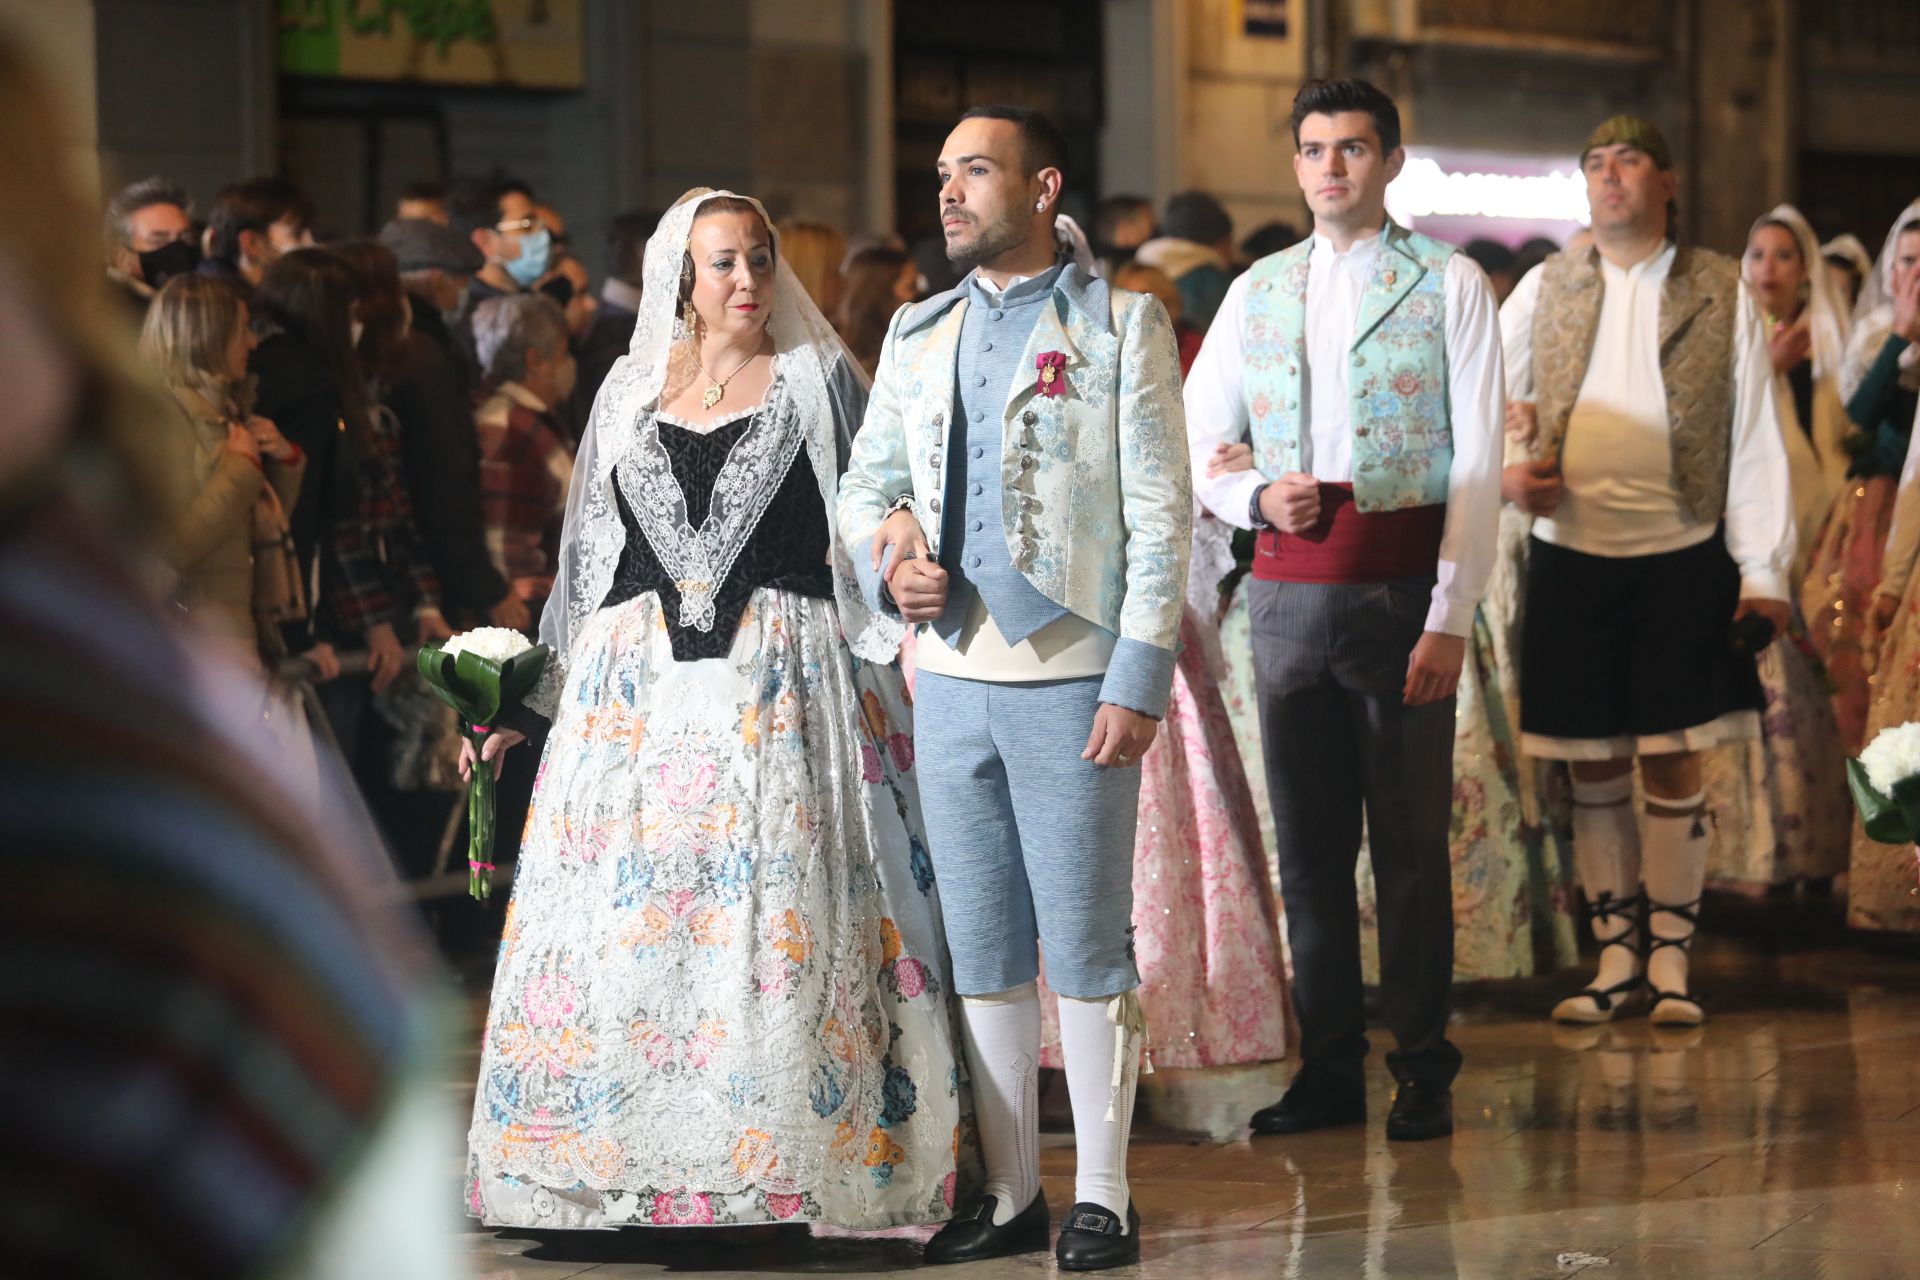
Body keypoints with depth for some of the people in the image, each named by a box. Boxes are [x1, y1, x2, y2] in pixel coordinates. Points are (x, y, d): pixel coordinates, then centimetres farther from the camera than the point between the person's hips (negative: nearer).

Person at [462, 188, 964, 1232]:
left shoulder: (819, 383, 5)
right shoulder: (629, 392, 13)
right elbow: (588, 559, 17)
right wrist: (531, 699, 16)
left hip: (783, 688, -3)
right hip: (638, 692, 3)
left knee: (781, 921, -7)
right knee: (627, 919, -1)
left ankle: (787, 1168, -2)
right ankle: (627, 1166, 5)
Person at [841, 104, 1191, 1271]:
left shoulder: (1122, 328, 0)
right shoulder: (918, 335, 14)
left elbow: (1161, 515, -5)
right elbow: (865, 483, 20)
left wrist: (1138, 680, -12)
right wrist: (887, 563, -3)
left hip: (1074, 680, -5)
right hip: (951, 680, 5)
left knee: (1088, 945, -1)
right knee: (982, 949, 9)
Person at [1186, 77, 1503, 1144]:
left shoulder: (1449, 284, 1)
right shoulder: (1258, 293, 13)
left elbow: (1479, 463, -4)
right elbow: (1194, 442, 15)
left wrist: (1450, 617, -11)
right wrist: (1255, 496, -7)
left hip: (1401, 584, -4)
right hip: (1289, 587, 4)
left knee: (1411, 837, -1)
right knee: (1309, 838, 7)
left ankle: (1426, 1074, 8)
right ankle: (1330, 1070, 14)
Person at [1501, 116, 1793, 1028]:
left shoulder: (1721, 293, 2)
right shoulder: (1544, 291, 8)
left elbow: (1756, 440, 0)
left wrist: (1764, 573, -6)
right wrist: (1504, 475, -4)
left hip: (1683, 557, -2)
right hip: (1571, 557, 2)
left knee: (1672, 765, 0)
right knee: (1594, 771, 6)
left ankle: (1670, 959, 12)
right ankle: (1615, 956, 17)